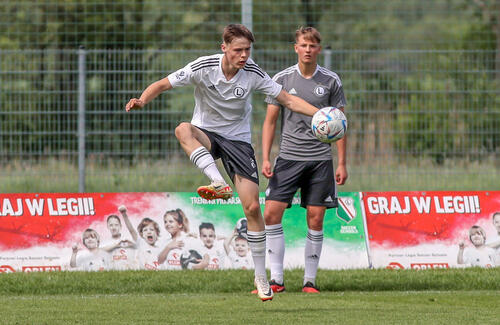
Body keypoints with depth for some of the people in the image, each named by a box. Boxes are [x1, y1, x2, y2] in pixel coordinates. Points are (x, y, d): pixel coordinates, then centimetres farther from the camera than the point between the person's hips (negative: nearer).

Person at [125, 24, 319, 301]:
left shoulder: (253, 74, -10)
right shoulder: (203, 67, -15)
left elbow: (288, 100, -4)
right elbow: (163, 84, -11)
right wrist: (143, 100, -31)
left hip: (238, 140, 1)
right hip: (206, 133, -1)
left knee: (253, 207, -9)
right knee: (183, 130, -38)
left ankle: (260, 276, 4)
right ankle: (219, 184, -50)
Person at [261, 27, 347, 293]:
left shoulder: (331, 81, 3)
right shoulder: (282, 79, 3)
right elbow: (270, 121, 7)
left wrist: (342, 163, 3)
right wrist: (265, 159, -2)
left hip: (320, 159, 0)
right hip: (288, 156, 0)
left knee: (315, 220, -1)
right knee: (271, 213, -10)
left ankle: (309, 281, 8)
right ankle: (276, 279, -4)